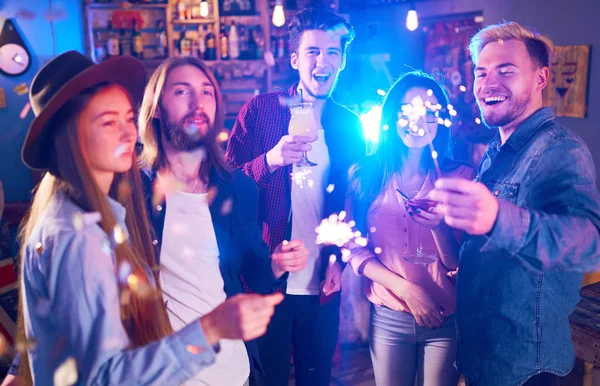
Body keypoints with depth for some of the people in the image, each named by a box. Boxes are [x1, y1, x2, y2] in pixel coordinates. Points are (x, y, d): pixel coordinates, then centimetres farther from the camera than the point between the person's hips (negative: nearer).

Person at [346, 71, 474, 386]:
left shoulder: (460, 177, -5)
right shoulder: (365, 176, -3)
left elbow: (460, 265, -5)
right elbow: (356, 250, -4)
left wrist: (439, 225, -24)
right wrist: (406, 289, -15)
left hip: (446, 320, 0)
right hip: (387, 319, 1)